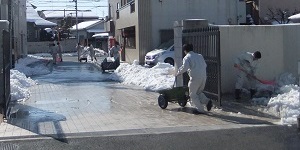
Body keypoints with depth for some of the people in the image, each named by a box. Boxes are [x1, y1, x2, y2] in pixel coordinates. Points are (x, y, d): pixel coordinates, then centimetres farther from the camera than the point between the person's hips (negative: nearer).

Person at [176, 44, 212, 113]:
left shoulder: (187, 57, -5)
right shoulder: (199, 56, 17)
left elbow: (184, 67, -18)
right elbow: (205, 65, 18)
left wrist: (178, 73, -4)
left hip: (195, 78, -7)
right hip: (203, 77, 7)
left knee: (193, 94, 8)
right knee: (199, 92, 23)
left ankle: (200, 109, 6)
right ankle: (207, 101, 2)